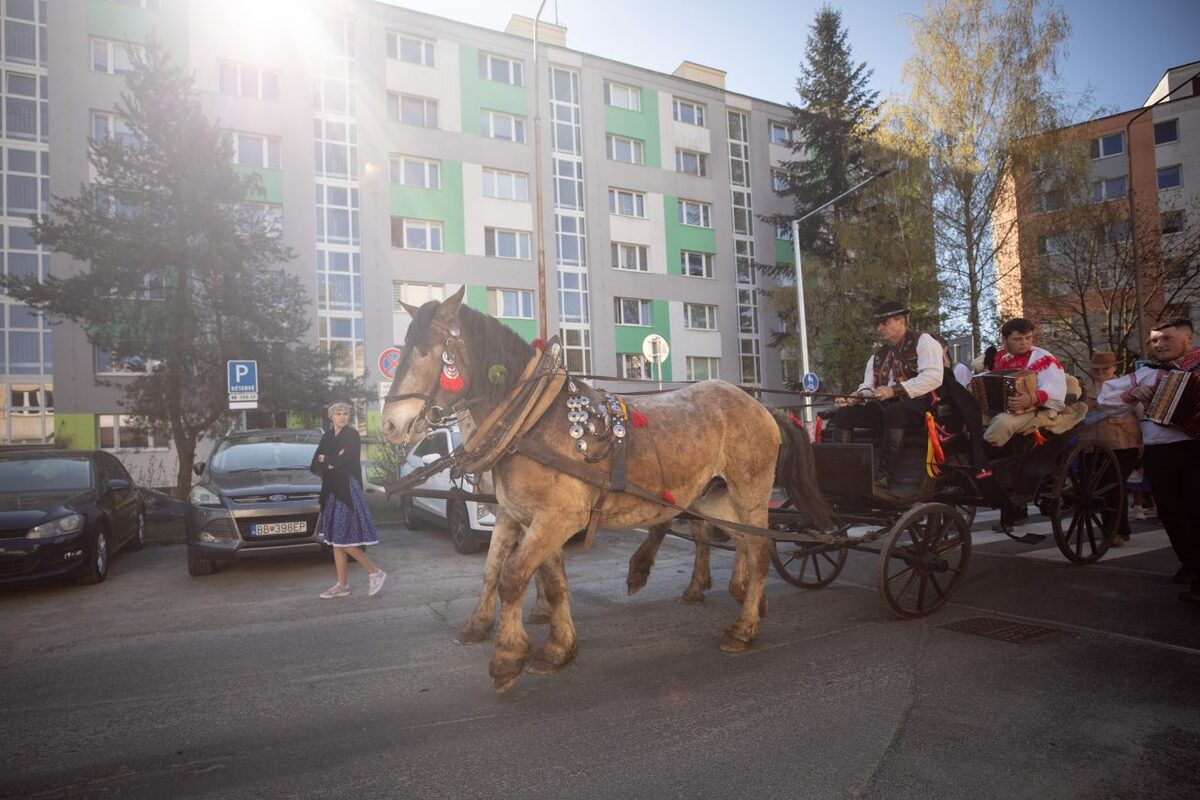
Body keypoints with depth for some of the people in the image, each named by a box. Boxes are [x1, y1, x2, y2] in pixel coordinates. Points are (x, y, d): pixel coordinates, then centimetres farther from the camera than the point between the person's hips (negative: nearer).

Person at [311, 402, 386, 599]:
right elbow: (314, 466, 6)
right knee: (335, 539, 8)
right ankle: (342, 585, 15)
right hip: (332, 492, 7)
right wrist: (333, 462, -11)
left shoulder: (352, 435, -6)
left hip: (348, 491, -7)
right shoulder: (327, 437, 13)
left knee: (344, 539, -10)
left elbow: (346, 461, -19)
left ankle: (374, 572, 4)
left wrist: (325, 460, -3)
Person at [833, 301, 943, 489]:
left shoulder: (922, 341, -1)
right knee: (843, 414, -13)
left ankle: (884, 474, -35)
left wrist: (894, 390, -25)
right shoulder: (879, 354, 20)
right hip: (884, 407, 6)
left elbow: (933, 377, -17)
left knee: (893, 411, -39)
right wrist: (853, 398, -10)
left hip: (916, 404, -6)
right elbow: (867, 388, 14)